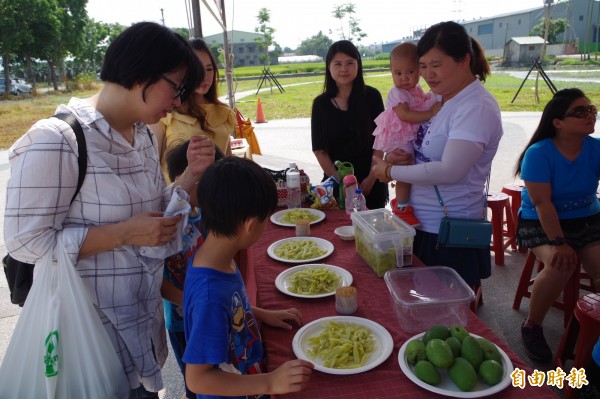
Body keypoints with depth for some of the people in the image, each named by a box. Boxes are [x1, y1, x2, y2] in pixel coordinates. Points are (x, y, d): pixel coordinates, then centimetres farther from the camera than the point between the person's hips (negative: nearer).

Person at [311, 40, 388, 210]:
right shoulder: (320, 103, -1)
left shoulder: (371, 96, -3)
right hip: (336, 183, 1)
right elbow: (319, 150, -2)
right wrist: (340, 181, -10)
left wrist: (371, 179, -11)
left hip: (372, 184, 0)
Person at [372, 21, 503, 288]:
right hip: (422, 226, 8)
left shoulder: (477, 107, -18)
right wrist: (399, 157, -6)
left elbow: (450, 171, -27)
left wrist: (390, 171, -17)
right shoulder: (437, 98, 7)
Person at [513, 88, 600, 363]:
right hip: (540, 224, -4)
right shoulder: (539, 153, -14)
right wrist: (559, 243, -25)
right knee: (561, 265, -30)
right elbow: (542, 203, -18)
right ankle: (532, 327, -6)